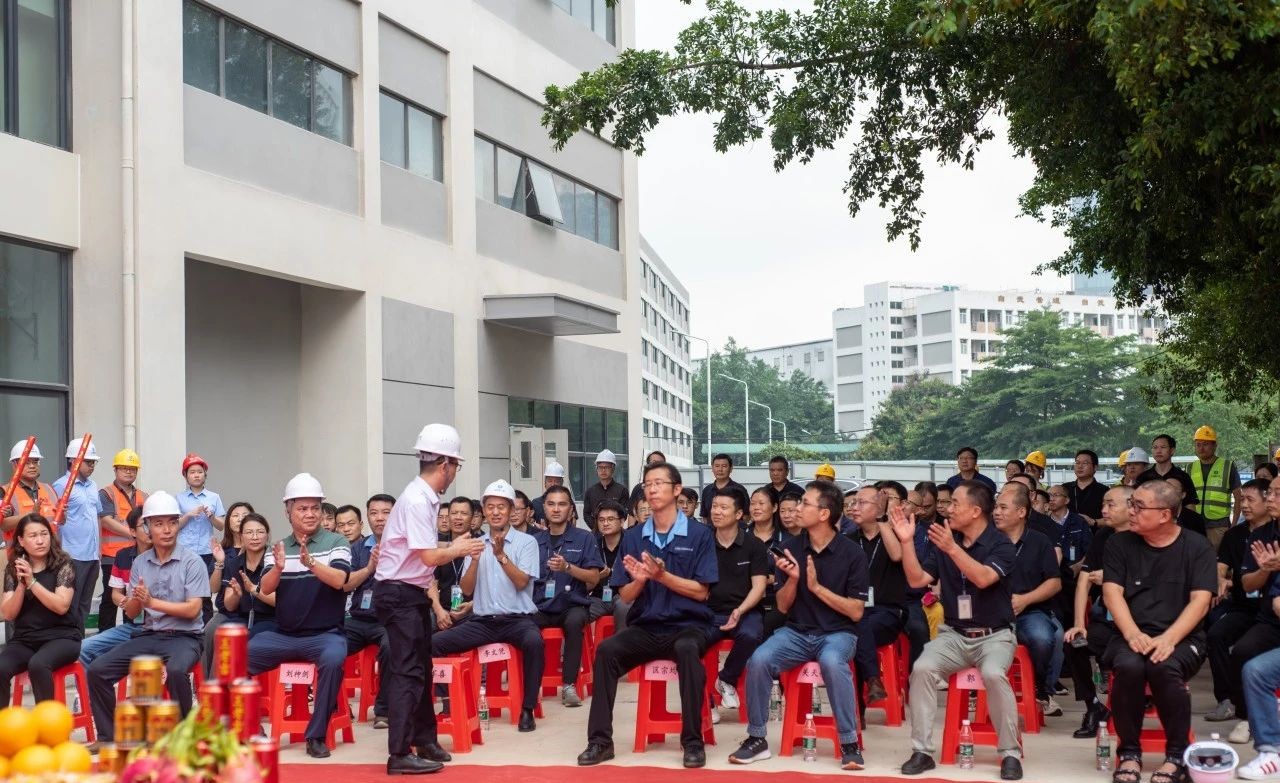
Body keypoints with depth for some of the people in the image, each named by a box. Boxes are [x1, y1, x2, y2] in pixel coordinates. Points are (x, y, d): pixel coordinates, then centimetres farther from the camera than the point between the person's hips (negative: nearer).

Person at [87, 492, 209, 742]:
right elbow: (131, 613, 9)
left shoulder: (192, 562, -5)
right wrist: (136, 600, -14)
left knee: (175, 671, -37)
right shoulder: (140, 563, 10)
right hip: (149, 635, 5)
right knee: (97, 671, -11)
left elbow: (192, 609, -12)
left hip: (184, 636, -5)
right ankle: (108, 737, 2)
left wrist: (152, 601, -15)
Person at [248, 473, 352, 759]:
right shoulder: (278, 548, 9)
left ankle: (317, 735, -20)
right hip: (283, 635, 4)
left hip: (325, 634, -4)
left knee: (333, 659, -35)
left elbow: (339, 580, -17)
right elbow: (265, 589, -5)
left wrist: (311, 563, -36)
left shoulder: (336, 543, 0)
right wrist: (278, 568, -27)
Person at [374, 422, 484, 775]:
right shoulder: (416, 500, -20)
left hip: (412, 593, 10)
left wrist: (453, 547, 10)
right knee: (407, 671, -8)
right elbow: (429, 556, -22)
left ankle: (424, 740, 30)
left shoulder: (426, 498, 8)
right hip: (399, 595, -10)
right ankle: (400, 754, -4)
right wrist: (459, 550, -6)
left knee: (421, 668, 18)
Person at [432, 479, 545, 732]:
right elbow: (466, 589, 7)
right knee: (434, 643, -16)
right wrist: (474, 560, -10)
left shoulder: (526, 542, 3)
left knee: (534, 642, -37)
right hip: (482, 621, 4)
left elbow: (521, 582, -9)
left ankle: (527, 709, -24)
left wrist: (501, 555, -20)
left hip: (517, 619, -3)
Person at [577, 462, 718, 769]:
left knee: (686, 650, -37)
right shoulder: (633, 537, 8)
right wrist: (639, 580, -15)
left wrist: (661, 575, -18)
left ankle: (693, 740, -25)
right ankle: (600, 739, -18)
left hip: (687, 625, -3)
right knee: (606, 650, -26)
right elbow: (625, 596, 8)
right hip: (645, 627, 3)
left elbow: (701, 592, -6)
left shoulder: (700, 534, -2)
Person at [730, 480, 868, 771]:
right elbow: (783, 606, 5)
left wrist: (816, 587, -16)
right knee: (759, 660, -26)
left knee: (831, 662, -38)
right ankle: (757, 738, -7)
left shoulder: (852, 553, -8)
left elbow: (856, 612, -8)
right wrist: (793, 580, -15)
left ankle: (850, 743, -22)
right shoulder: (791, 547, 1)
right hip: (797, 632, 3)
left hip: (837, 633, -3)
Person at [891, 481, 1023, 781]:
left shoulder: (1001, 544, -8)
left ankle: (1011, 753, -18)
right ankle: (922, 751, -17)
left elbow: (983, 578, -26)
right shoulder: (944, 541, 6)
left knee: (993, 674, -35)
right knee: (922, 668, -25)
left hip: (994, 635, -4)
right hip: (954, 634, 4)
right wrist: (907, 541, -9)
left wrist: (952, 548, -35)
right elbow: (917, 579, 2)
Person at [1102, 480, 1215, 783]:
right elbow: (1112, 593, 0)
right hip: (1131, 636, 1)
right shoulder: (1120, 544, 8)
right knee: (1129, 667, -33)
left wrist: (1168, 638, -21)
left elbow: (1200, 601, -6)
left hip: (1180, 638, -1)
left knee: (1163, 667, -35)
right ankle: (1129, 752, -15)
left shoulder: (1197, 548, 3)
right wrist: (1133, 634, -18)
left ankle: (1177, 754, -15)